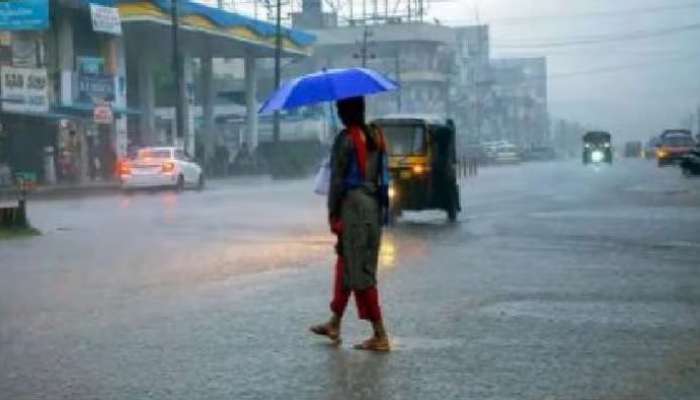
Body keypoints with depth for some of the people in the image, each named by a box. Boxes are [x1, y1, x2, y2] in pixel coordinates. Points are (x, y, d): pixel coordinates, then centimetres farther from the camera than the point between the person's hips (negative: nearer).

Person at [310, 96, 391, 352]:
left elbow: (337, 180, -12)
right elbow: (383, 174, 11)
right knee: (346, 265, 19)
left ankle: (380, 336, -4)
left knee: (360, 272, -3)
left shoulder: (345, 140, -13)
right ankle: (334, 324, 30)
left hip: (353, 205, -8)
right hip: (375, 206, 8)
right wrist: (382, 207, 17)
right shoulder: (376, 136, 9)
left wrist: (332, 213, -7)